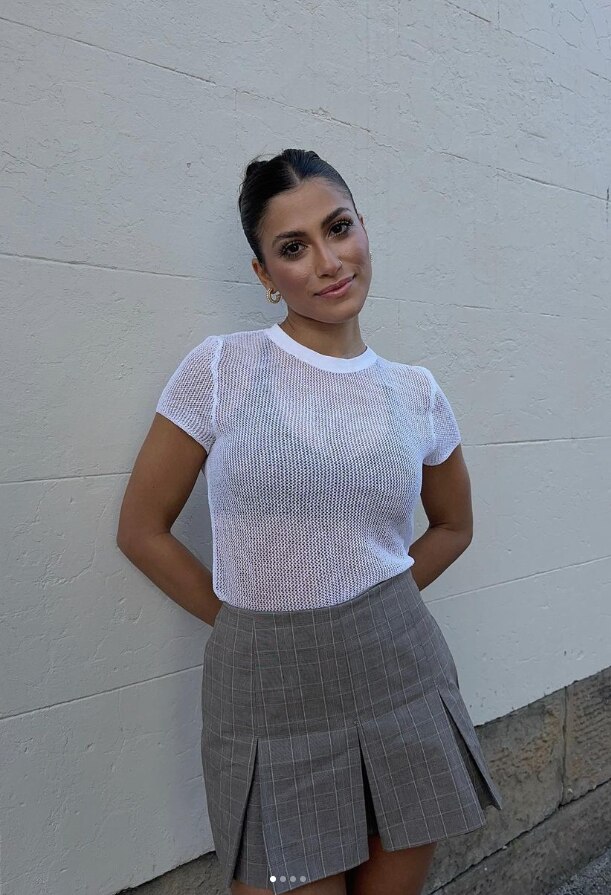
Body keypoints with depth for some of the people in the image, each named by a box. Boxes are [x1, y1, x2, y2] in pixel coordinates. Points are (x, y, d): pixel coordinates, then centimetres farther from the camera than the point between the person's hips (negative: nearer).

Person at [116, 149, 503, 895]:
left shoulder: (416, 392, 1)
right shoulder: (220, 369, -8)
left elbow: (453, 525, 15)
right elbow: (143, 530, -2)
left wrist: (376, 606, 6)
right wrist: (242, 620, 0)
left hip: (400, 671, 3)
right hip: (268, 689, -3)